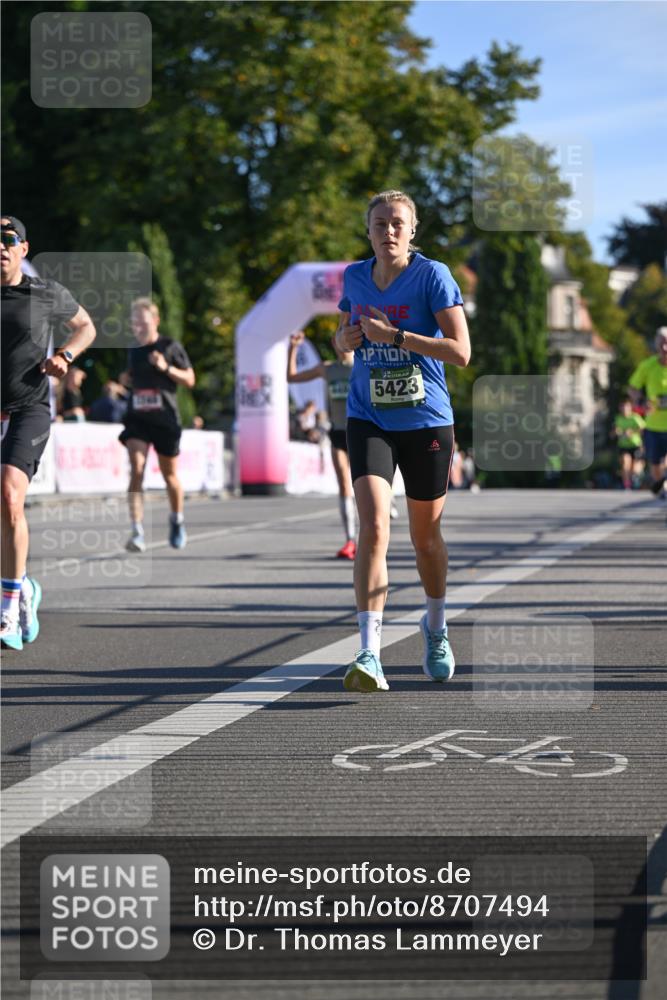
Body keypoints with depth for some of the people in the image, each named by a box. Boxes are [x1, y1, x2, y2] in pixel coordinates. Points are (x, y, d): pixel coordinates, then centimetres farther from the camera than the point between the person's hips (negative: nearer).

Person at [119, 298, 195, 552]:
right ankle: (137, 532, -22)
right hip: (137, 419, 2)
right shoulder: (133, 351, 10)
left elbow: (189, 380, -3)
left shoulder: (171, 347, -3)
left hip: (165, 419, -2)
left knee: (170, 475, 10)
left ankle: (177, 520, 37)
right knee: (136, 471, -15)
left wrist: (166, 368, -16)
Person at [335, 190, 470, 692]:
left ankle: (436, 630, 39)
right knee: (374, 527, -18)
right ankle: (370, 654, -22)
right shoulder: (355, 276, 5)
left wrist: (393, 335, -20)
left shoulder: (433, 275, -9)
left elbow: (461, 352, -15)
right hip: (369, 420, 2)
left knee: (426, 536, 12)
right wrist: (346, 338, -3)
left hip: (427, 422, -2)